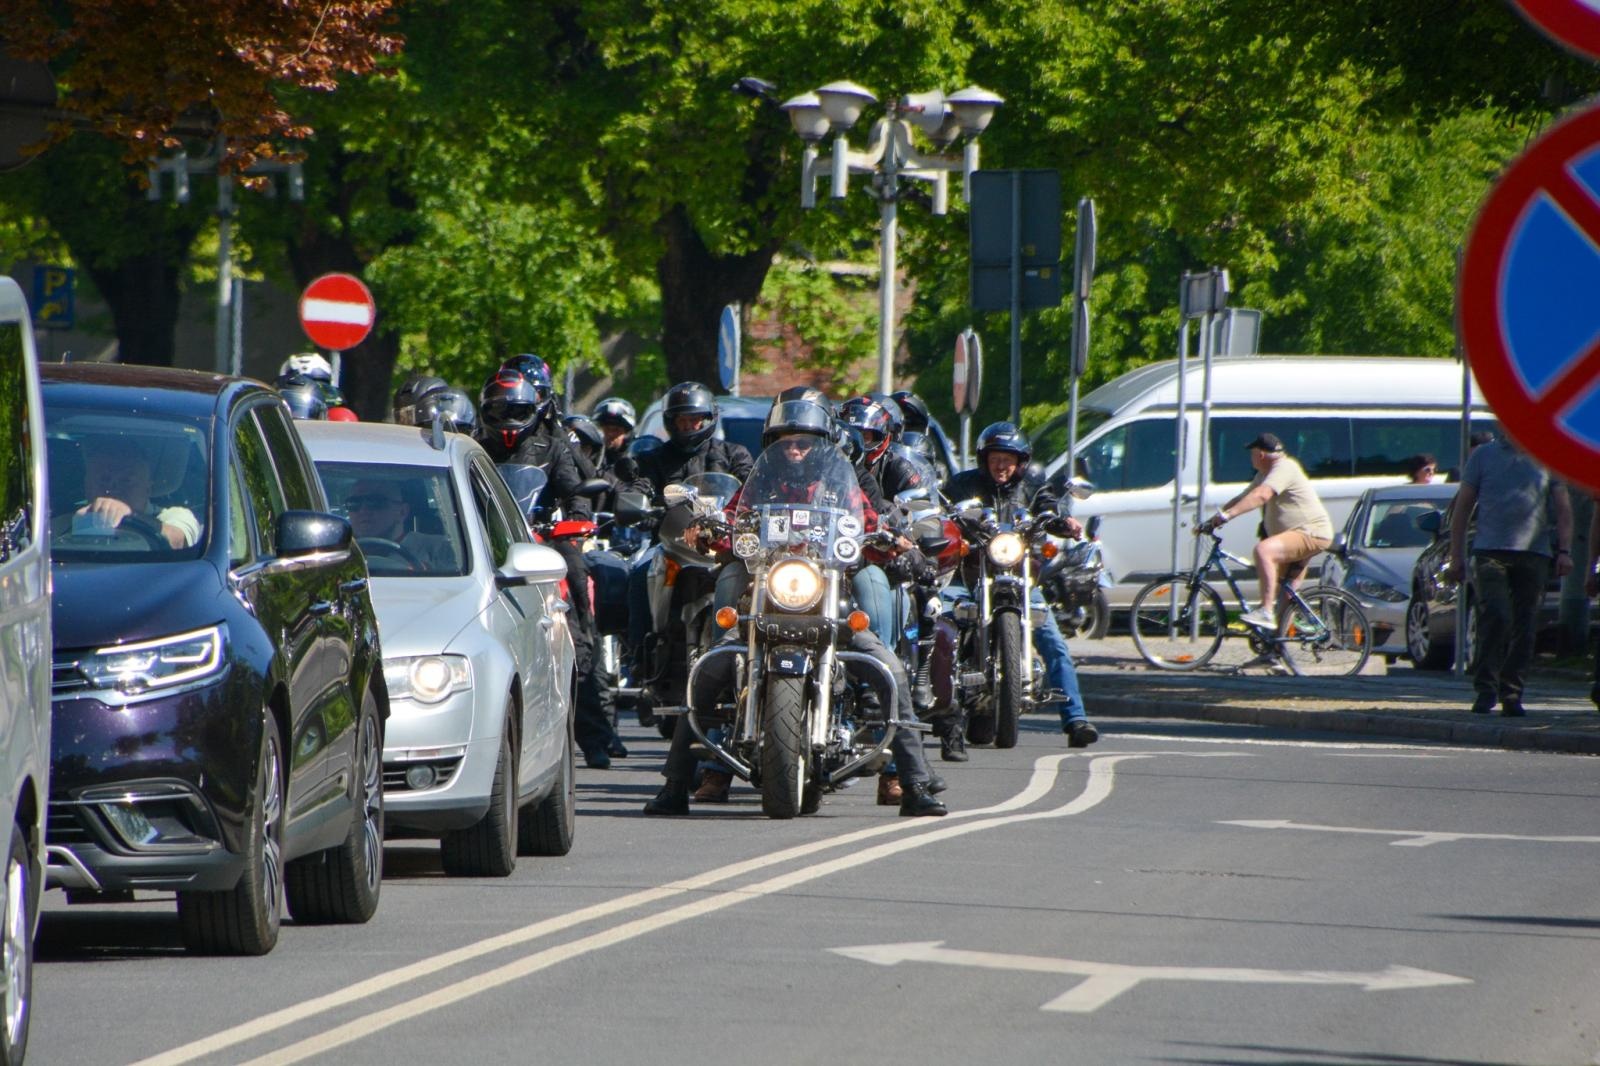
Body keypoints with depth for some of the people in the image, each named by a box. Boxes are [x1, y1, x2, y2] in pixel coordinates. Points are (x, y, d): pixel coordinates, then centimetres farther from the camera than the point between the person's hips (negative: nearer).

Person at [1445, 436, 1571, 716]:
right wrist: (1456, 557, 6)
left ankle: (1512, 695, 8)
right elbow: (1463, 507, 11)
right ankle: (1486, 689, -9)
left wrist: (1564, 551, -2)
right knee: (1495, 617, -17)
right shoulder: (1484, 456, 9)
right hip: (1491, 551, -2)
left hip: (1534, 554, 2)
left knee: (1525, 627, 0)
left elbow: (1563, 508, 11)